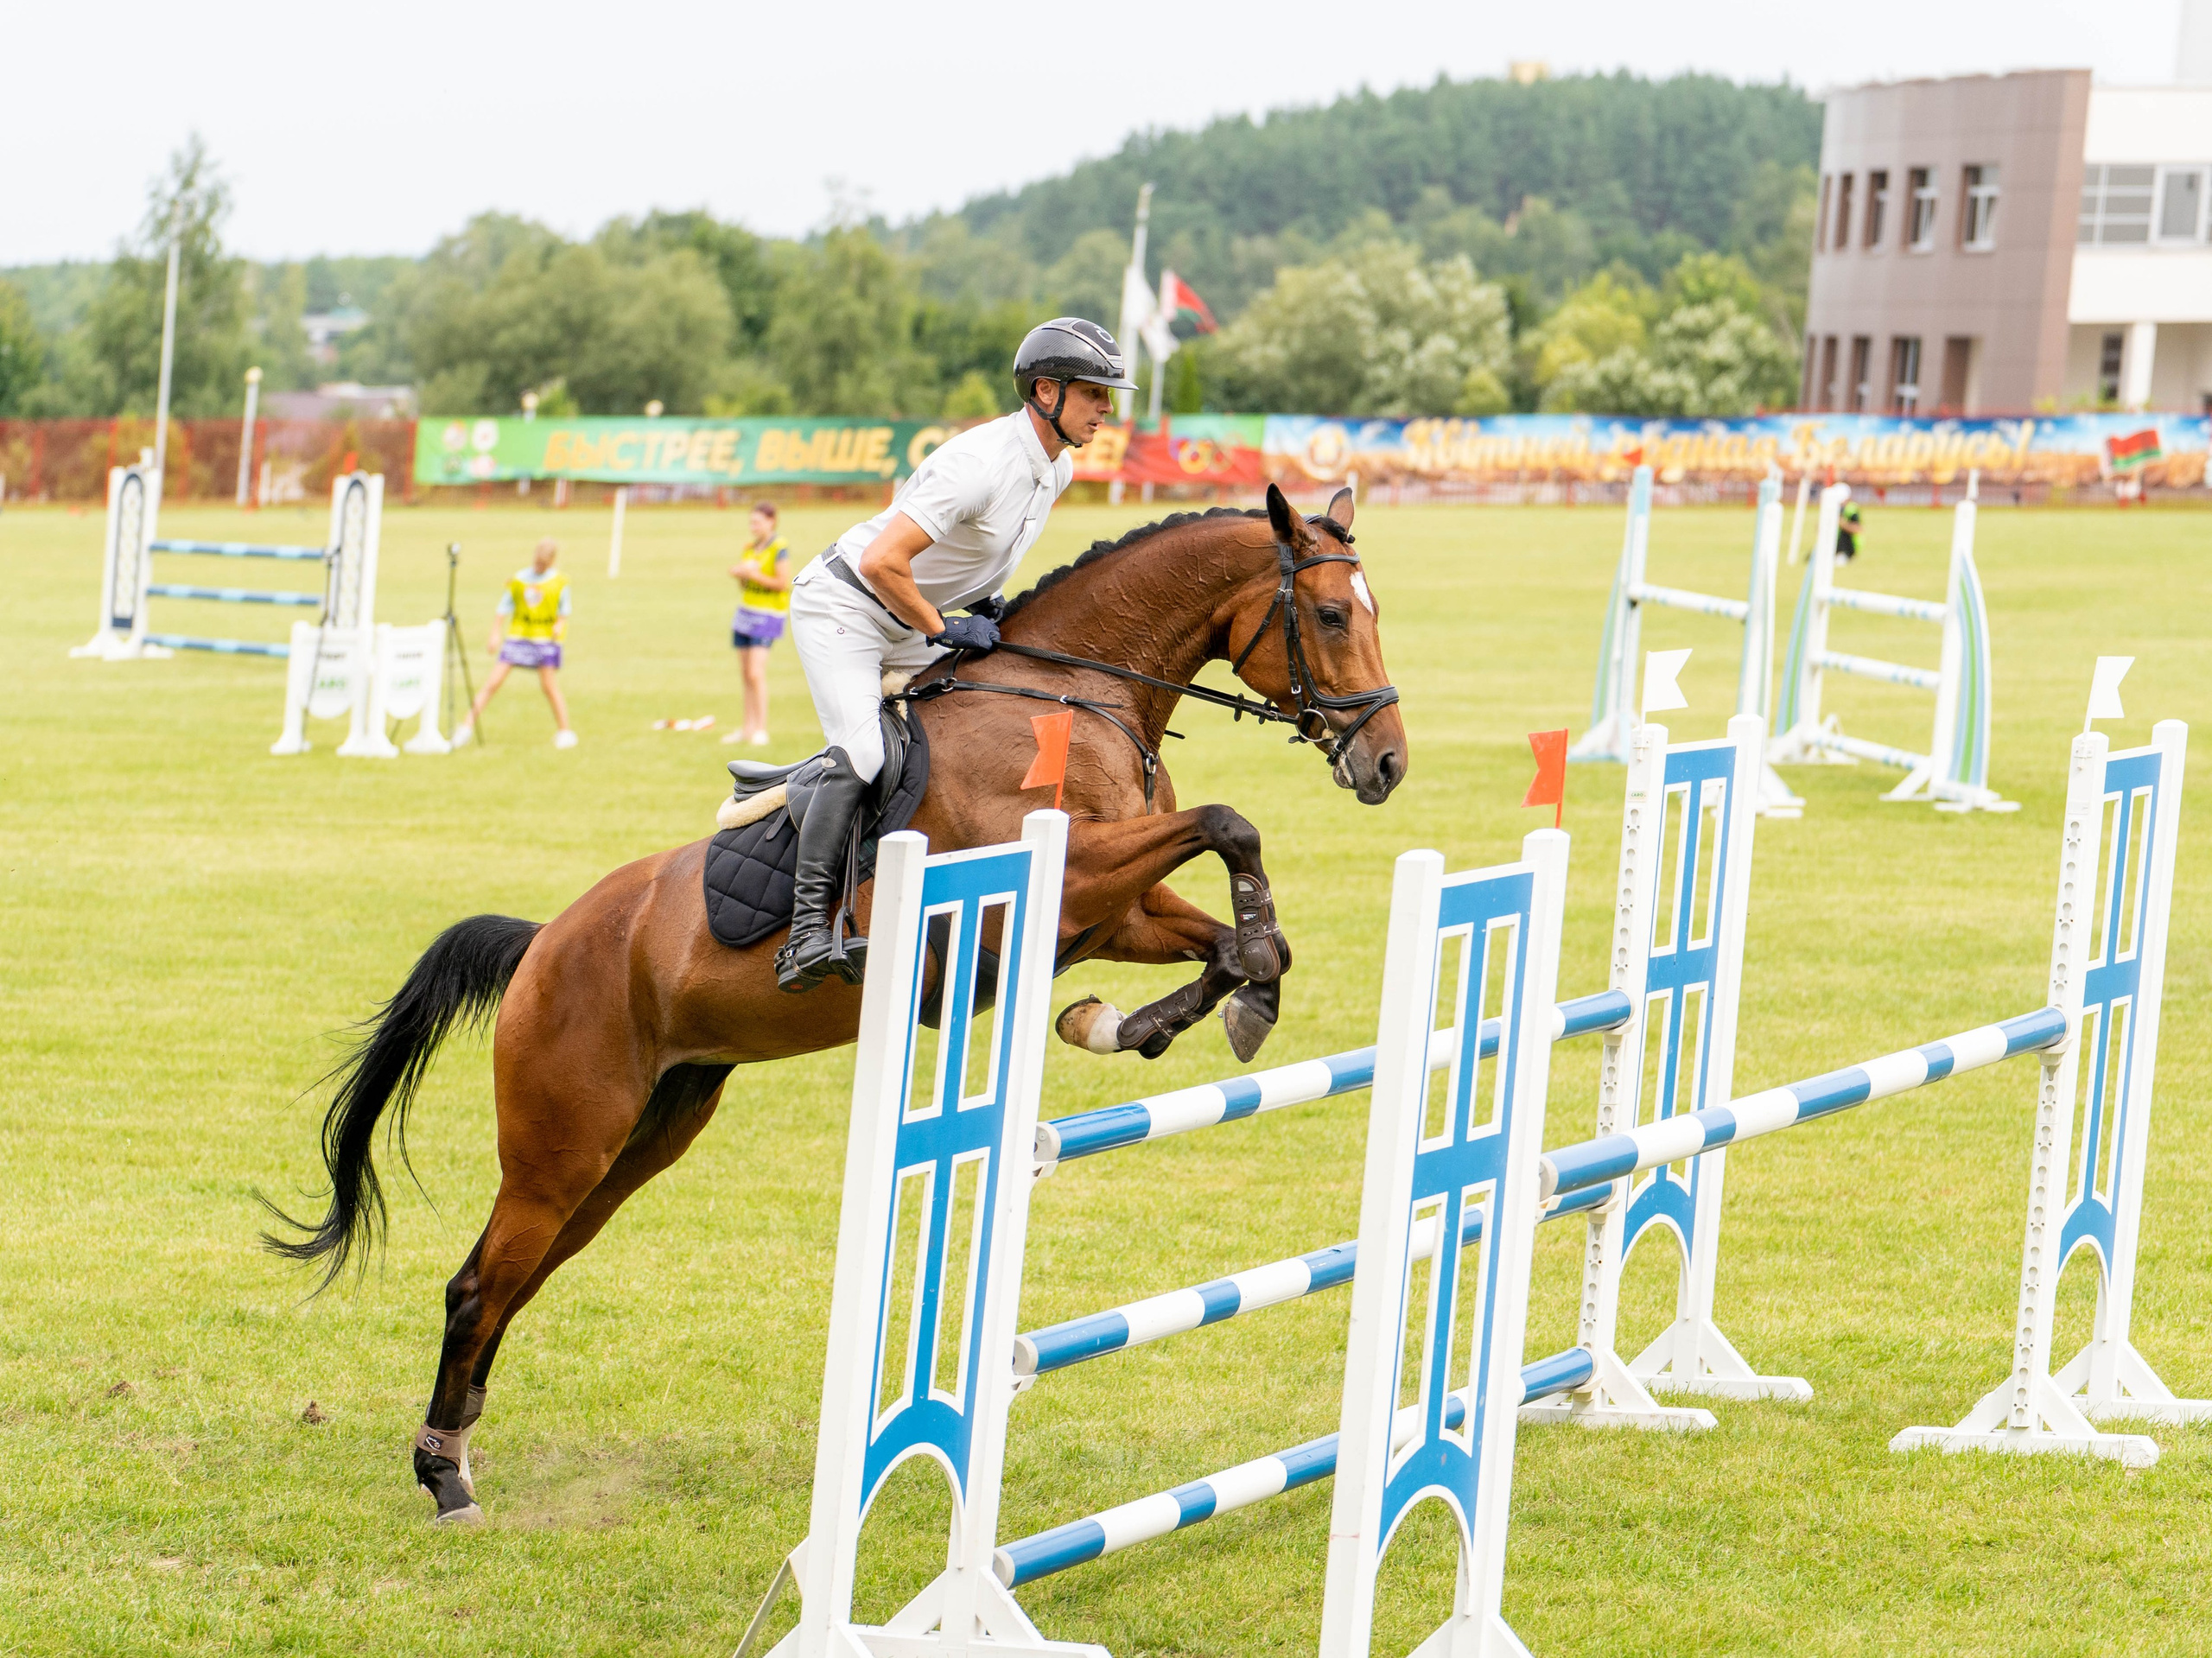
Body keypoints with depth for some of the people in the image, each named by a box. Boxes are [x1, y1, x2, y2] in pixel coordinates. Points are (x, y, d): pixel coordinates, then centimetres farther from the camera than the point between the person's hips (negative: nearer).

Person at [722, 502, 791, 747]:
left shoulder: (779, 548, -10)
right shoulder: (750, 547, 12)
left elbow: (783, 584, -15)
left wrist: (753, 574, -19)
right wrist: (738, 573, -2)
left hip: (767, 614, -8)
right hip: (746, 610, 8)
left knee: (756, 673, -15)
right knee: (746, 673, 6)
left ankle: (761, 731, -12)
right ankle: (748, 728, 10)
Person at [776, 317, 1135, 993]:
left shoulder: (1058, 468, 0)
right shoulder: (979, 465, -30)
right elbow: (881, 563, -33)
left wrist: (986, 600, 4)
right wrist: (943, 629, -23)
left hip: (910, 623, 9)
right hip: (842, 607, -9)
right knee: (859, 750, -24)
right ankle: (807, 928, -28)